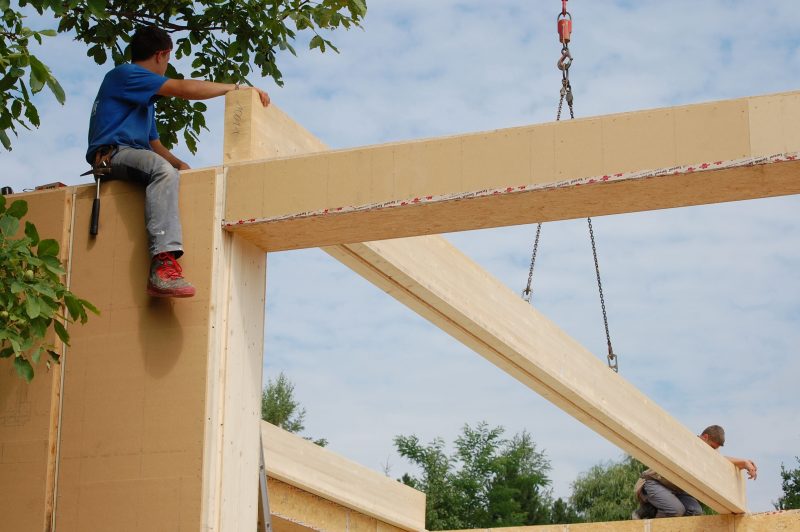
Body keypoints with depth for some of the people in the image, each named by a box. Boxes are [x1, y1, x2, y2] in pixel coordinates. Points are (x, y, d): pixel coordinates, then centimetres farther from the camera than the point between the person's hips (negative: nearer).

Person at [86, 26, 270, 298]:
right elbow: (185, 89, -9)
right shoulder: (124, 74, 1)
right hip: (112, 154, -10)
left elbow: (155, 145, 28)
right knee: (163, 170, -35)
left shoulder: (145, 98, 32)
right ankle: (163, 264, -51)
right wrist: (238, 87, -5)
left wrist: (181, 165, 7)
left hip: (134, 157, 10)